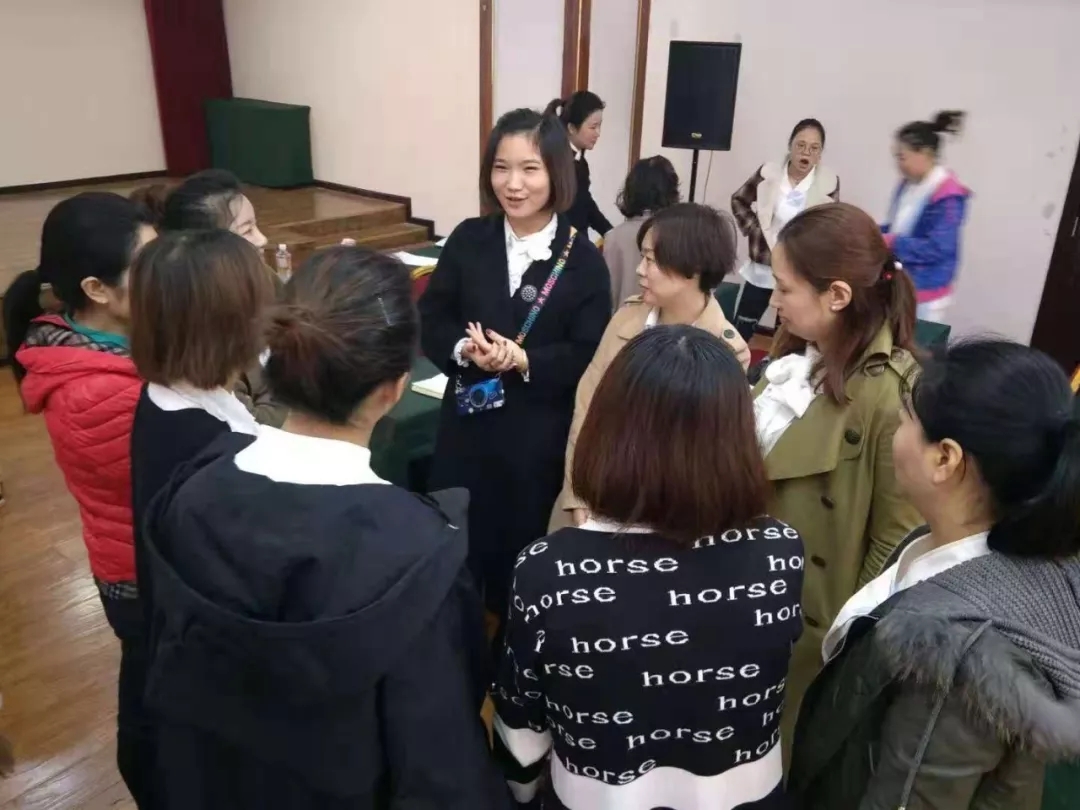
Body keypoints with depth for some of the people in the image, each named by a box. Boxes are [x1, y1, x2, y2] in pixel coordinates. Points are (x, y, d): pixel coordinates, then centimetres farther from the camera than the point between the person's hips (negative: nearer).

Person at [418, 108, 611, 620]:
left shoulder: (582, 258, -6)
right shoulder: (468, 241, 2)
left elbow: (590, 357, -9)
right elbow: (429, 322, 3)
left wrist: (523, 360, -23)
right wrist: (464, 348, -18)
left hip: (541, 438, -2)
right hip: (468, 428, 3)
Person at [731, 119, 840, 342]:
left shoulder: (829, 183, -9)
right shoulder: (769, 173, -6)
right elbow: (738, 200, 8)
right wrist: (753, 230, -2)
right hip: (763, 269, 1)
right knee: (740, 331, 9)